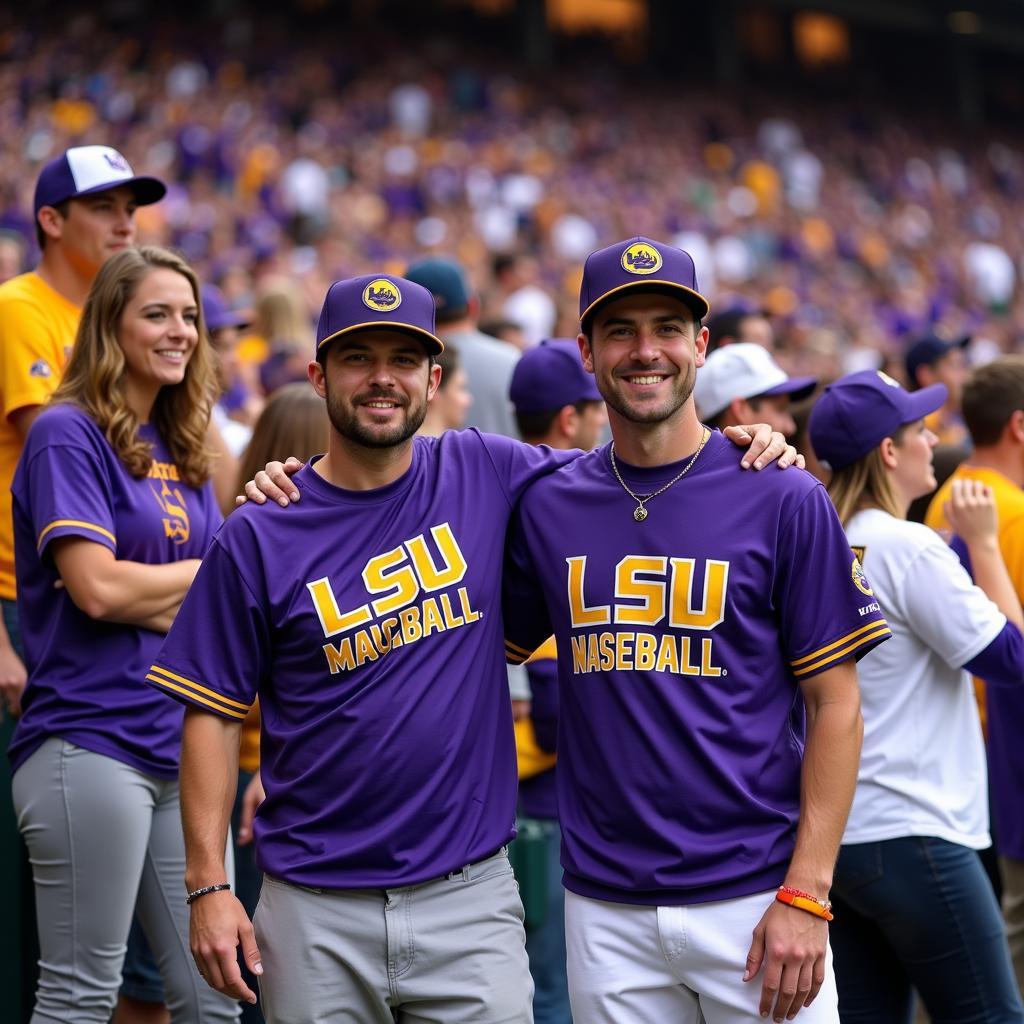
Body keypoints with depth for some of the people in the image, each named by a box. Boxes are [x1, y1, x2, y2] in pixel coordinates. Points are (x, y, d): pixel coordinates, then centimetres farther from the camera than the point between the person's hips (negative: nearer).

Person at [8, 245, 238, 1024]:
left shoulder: (182, 451, 16)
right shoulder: (68, 434, -6)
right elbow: (97, 587, -15)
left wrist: (148, 597, -8)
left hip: (181, 748, 7)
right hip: (91, 744, -7)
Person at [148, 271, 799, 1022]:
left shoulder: (484, 474, 2)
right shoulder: (258, 538, -1)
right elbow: (214, 713, 0)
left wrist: (729, 444, -3)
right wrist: (209, 884, -7)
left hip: (470, 895, 1)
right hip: (316, 909, -1)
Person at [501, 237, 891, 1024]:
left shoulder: (785, 502, -3)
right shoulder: (547, 507, 7)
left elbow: (835, 702, -3)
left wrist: (806, 896, -11)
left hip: (755, 898, -3)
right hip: (606, 910, 3)